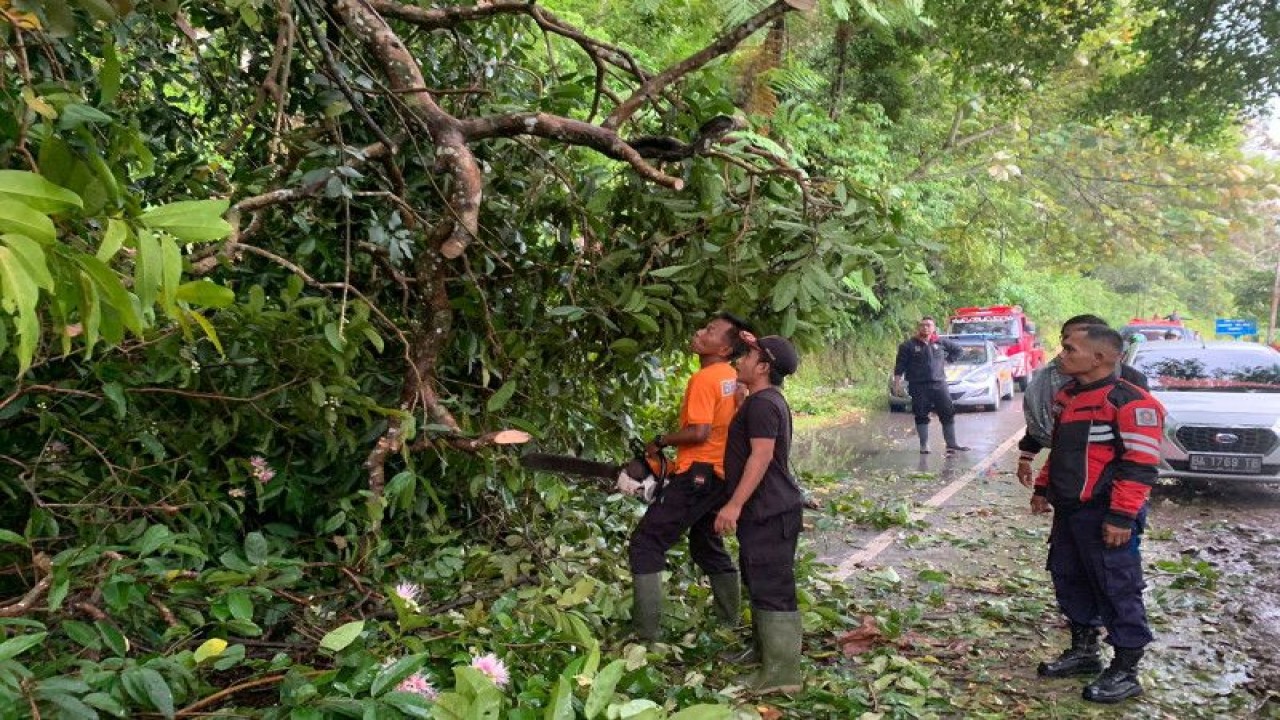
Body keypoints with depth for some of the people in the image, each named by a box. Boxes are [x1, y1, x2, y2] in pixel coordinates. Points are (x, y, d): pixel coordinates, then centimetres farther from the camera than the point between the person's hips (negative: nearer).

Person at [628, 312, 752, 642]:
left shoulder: (704, 378, -17)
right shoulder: (733, 377, 9)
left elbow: (699, 432, -25)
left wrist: (660, 442, -10)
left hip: (698, 475, -9)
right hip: (721, 473, 9)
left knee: (646, 544, -5)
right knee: (707, 546, 25)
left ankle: (646, 631, -9)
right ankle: (730, 622, 33)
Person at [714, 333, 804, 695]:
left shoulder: (762, 404, -18)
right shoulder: (766, 398, 13)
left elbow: (761, 456, -26)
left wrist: (734, 505, -28)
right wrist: (755, 345, 26)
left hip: (770, 511, -11)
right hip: (767, 508, 11)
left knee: (772, 588, -7)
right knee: (760, 582, 20)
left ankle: (783, 671, -2)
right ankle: (765, 650, 32)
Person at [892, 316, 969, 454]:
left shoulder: (940, 342, 6)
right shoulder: (909, 345, -2)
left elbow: (958, 349, 21)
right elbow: (900, 365, -1)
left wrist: (948, 360, 8)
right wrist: (897, 382, -7)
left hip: (939, 384, 2)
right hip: (918, 386, -2)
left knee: (948, 414, 1)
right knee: (921, 416, 2)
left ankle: (951, 444, 8)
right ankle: (924, 445, 11)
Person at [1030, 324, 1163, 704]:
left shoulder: (1130, 402, -17)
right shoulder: (1067, 395, 11)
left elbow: (1140, 466, -20)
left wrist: (1122, 516, -23)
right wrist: (1042, 488, 20)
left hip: (1105, 516, -9)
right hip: (1069, 511, 9)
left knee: (1117, 590, 0)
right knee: (1068, 580, 16)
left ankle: (1125, 671, 12)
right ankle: (1083, 650, 32)